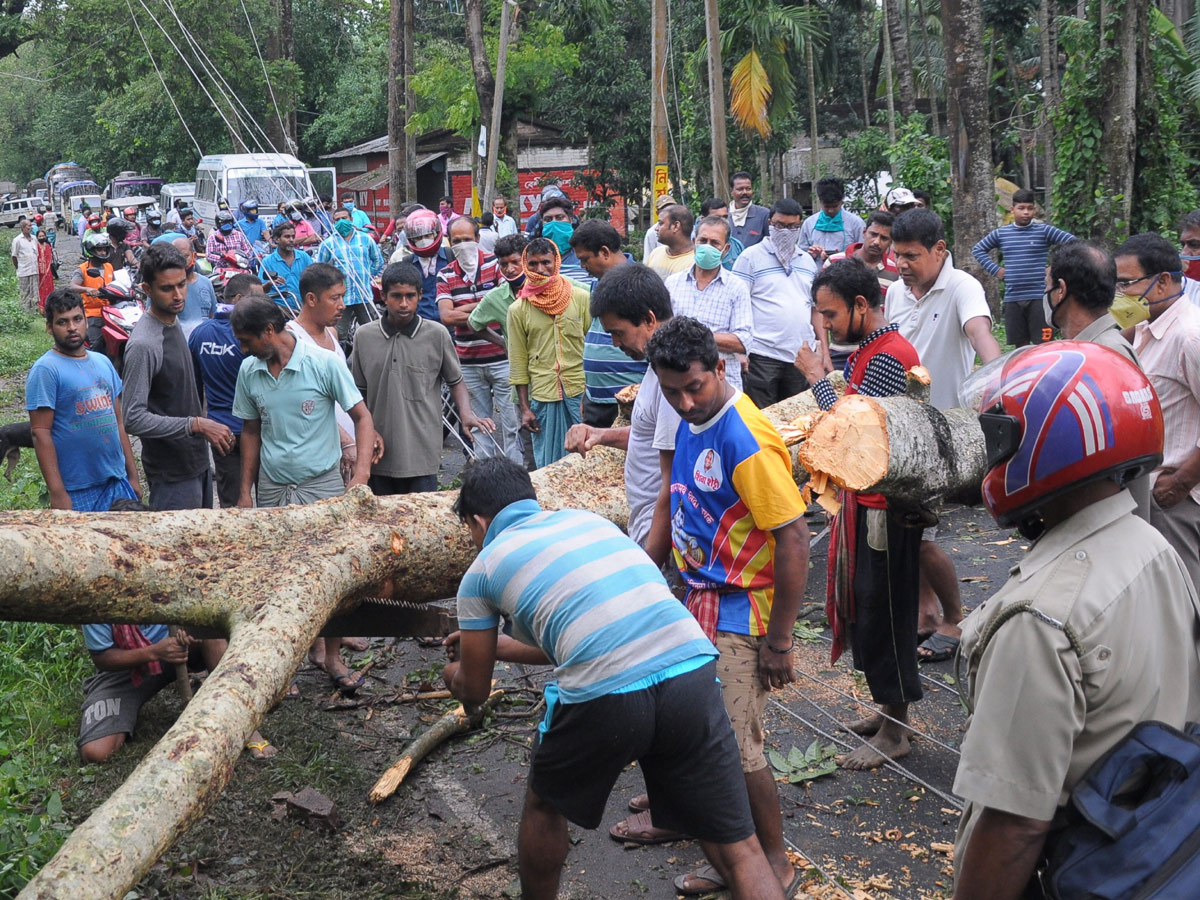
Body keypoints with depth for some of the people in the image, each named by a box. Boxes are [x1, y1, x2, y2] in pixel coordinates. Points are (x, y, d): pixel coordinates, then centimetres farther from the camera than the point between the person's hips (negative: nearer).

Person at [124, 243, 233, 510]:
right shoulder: (143, 344, -23)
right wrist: (197, 425, -28)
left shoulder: (174, 323, 6)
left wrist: (208, 428, 12)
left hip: (196, 459, 9)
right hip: (172, 471, -9)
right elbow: (134, 419, -27)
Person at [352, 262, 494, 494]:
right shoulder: (364, 336, 2)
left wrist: (466, 414, -11)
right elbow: (359, 392, 12)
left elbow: (456, 381, 8)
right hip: (378, 455, 2)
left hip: (421, 456, -2)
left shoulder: (437, 335, -4)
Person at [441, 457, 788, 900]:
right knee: (738, 849, 10)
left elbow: (474, 691, 24)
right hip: (692, 670, 4)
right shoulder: (583, 519, 27)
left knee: (545, 806, 28)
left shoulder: (483, 569, 15)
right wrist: (498, 646, 50)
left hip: (604, 697, -3)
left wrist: (454, 673, 48)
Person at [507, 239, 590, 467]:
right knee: (549, 464, 5)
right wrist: (525, 408, 2)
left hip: (580, 392, 0)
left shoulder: (580, 298, 2)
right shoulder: (518, 310, 2)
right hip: (542, 397, 0)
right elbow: (518, 363, 5)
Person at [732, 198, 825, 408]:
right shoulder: (751, 257, 0)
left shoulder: (808, 261, 16)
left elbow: (816, 309, 17)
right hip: (763, 357, -5)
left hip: (803, 358, 5)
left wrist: (825, 353, 9)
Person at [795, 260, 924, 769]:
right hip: (863, 498, 10)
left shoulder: (888, 357, -20)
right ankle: (889, 710, 31)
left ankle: (895, 732, 13)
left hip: (884, 507, -10)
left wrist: (816, 376, -15)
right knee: (861, 606, 17)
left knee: (883, 612, 0)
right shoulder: (869, 350, 12)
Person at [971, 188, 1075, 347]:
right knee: (1020, 345, 11)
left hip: (1039, 297, -3)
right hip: (1012, 298, 3)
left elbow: (1072, 242, -3)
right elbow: (978, 249, 19)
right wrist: (995, 269, 8)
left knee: (1044, 343, -5)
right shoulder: (1000, 233, 8)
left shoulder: (1044, 231, -1)